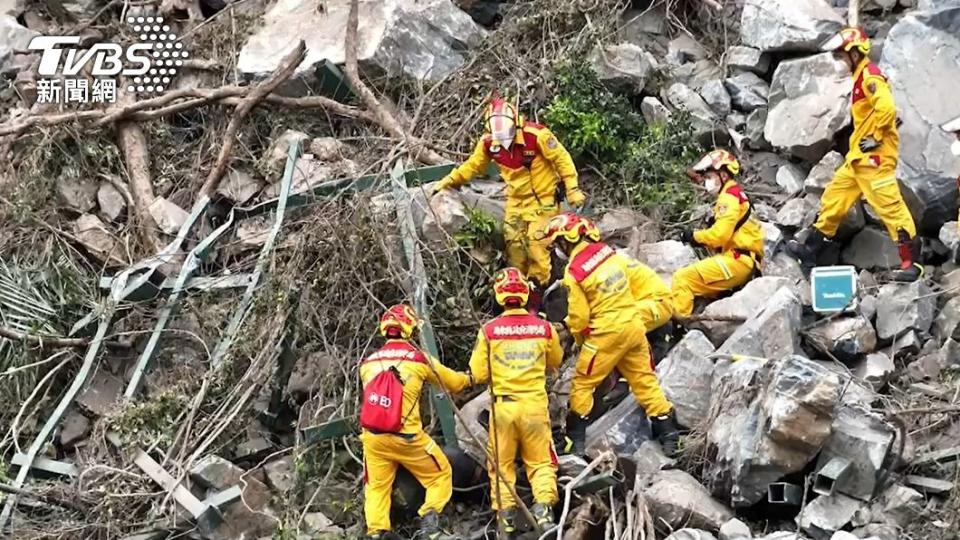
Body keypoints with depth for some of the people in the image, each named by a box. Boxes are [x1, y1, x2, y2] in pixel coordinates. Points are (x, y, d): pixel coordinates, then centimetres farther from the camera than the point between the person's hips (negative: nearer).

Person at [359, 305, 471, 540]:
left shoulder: (368, 363, 5)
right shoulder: (419, 358, -3)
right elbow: (453, 382, 11)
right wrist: (468, 379, 35)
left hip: (373, 437, 3)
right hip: (406, 437, -3)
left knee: (376, 488, 15)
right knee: (441, 474, 15)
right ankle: (430, 515, 1)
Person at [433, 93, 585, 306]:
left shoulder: (536, 135, -22)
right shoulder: (488, 143, -5)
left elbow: (562, 159, -13)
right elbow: (473, 165, 11)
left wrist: (573, 189, -12)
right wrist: (449, 181, 5)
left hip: (542, 199, -5)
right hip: (516, 200, 6)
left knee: (537, 246, -12)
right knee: (514, 247, 3)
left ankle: (534, 299, -6)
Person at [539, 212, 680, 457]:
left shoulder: (574, 272, -14)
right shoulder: (610, 252, 1)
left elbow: (578, 316, -8)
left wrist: (579, 338, 11)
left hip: (607, 334, -6)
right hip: (634, 325, 6)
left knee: (582, 383, 10)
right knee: (645, 380, 15)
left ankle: (577, 441, 15)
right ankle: (669, 434, 18)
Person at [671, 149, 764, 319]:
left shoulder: (729, 196, -7)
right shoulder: (736, 195, 24)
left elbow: (720, 234, -17)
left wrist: (695, 236, -1)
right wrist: (701, 239, 4)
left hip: (736, 260, -10)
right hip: (742, 261, 10)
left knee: (681, 279, -14)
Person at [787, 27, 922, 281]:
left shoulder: (870, 76, -14)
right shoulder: (862, 77, 18)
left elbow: (887, 108, -27)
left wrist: (875, 138, -18)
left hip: (875, 156, -11)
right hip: (860, 157, 11)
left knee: (889, 205, -10)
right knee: (835, 196, 14)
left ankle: (911, 261, -7)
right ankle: (810, 248, 21)